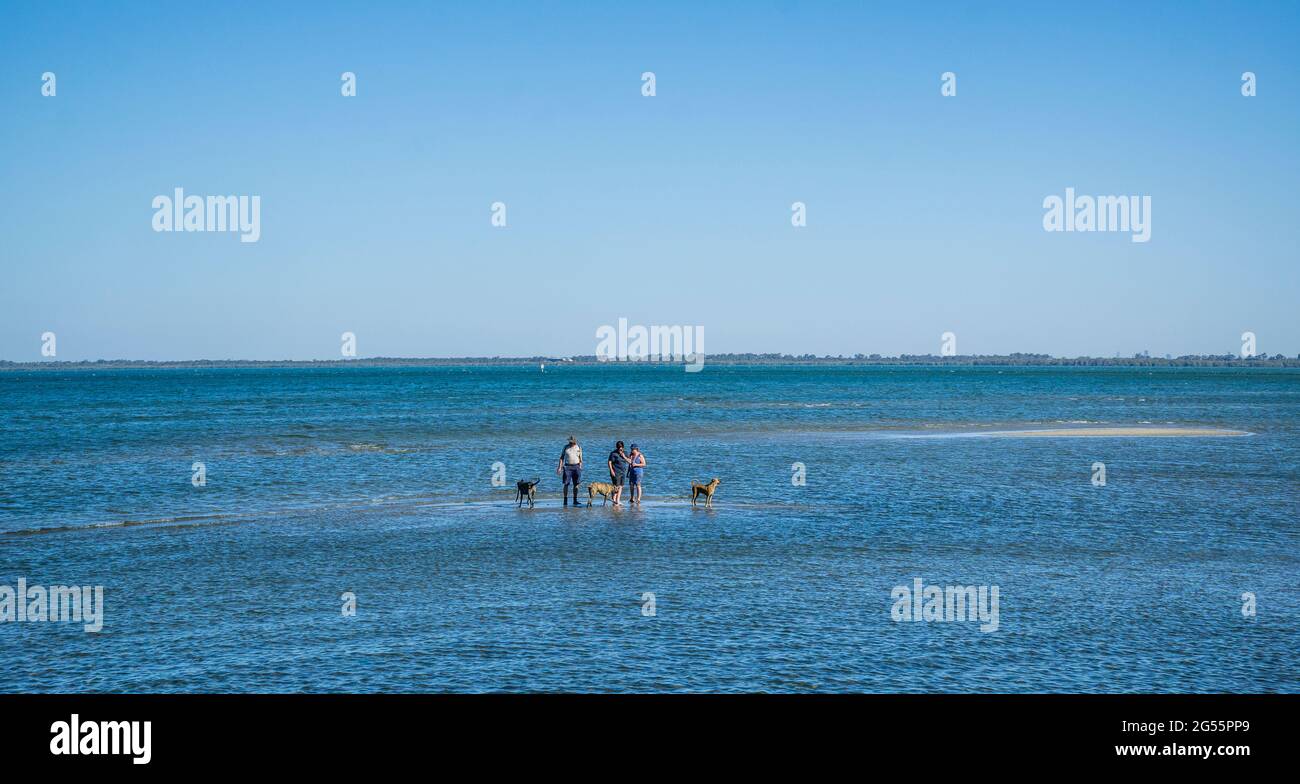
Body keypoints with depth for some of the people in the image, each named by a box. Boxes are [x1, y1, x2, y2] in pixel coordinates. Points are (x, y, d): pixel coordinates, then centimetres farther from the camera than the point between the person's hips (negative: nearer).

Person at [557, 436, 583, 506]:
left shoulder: (579, 448, 5)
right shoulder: (566, 447, 1)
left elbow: (580, 458, 11)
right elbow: (562, 457, 3)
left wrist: (580, 467, 5)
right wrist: (560, 466, -4)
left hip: (576, 467, 2)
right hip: (567, 467, -2)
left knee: (576, 484, 0)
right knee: (566, 484, -4)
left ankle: (575, 500, 6)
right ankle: (565, 500, 1)